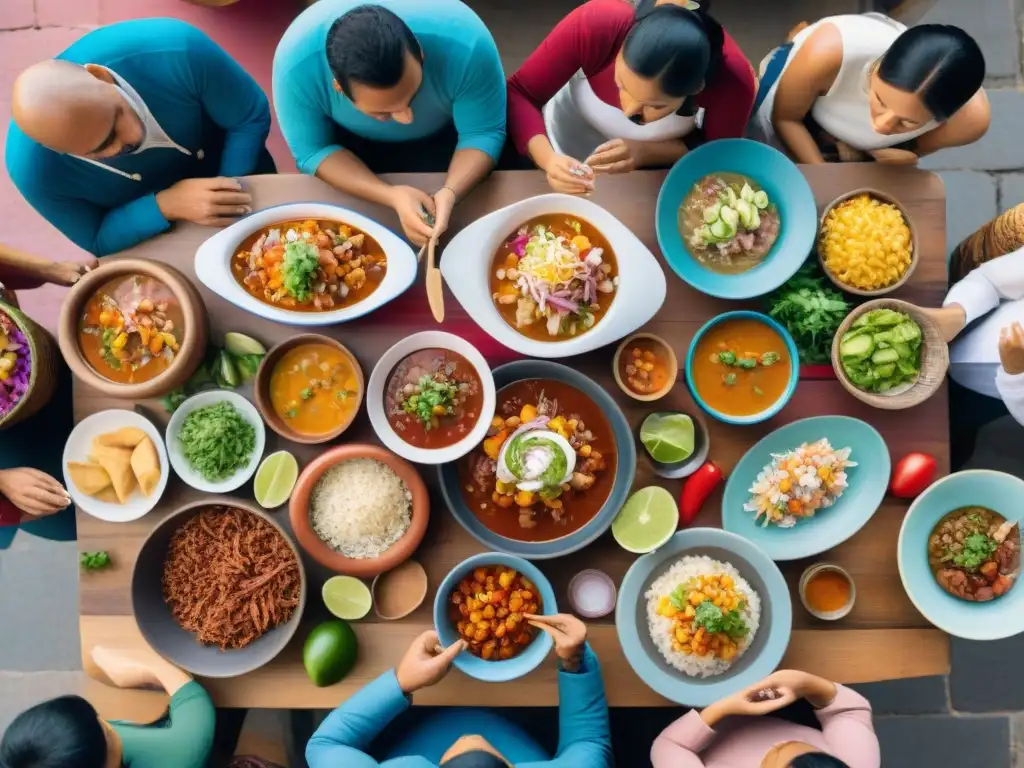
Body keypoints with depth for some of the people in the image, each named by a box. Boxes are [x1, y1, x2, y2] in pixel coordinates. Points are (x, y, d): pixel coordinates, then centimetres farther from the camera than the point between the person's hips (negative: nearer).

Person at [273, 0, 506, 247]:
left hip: (442, 138, 0)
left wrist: (450, 192, -47)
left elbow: (484, 133, -27)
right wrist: (391, 195, -42)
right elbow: (312, 152, -25)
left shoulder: (466, 44, -40)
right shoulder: (296, 64, -37)